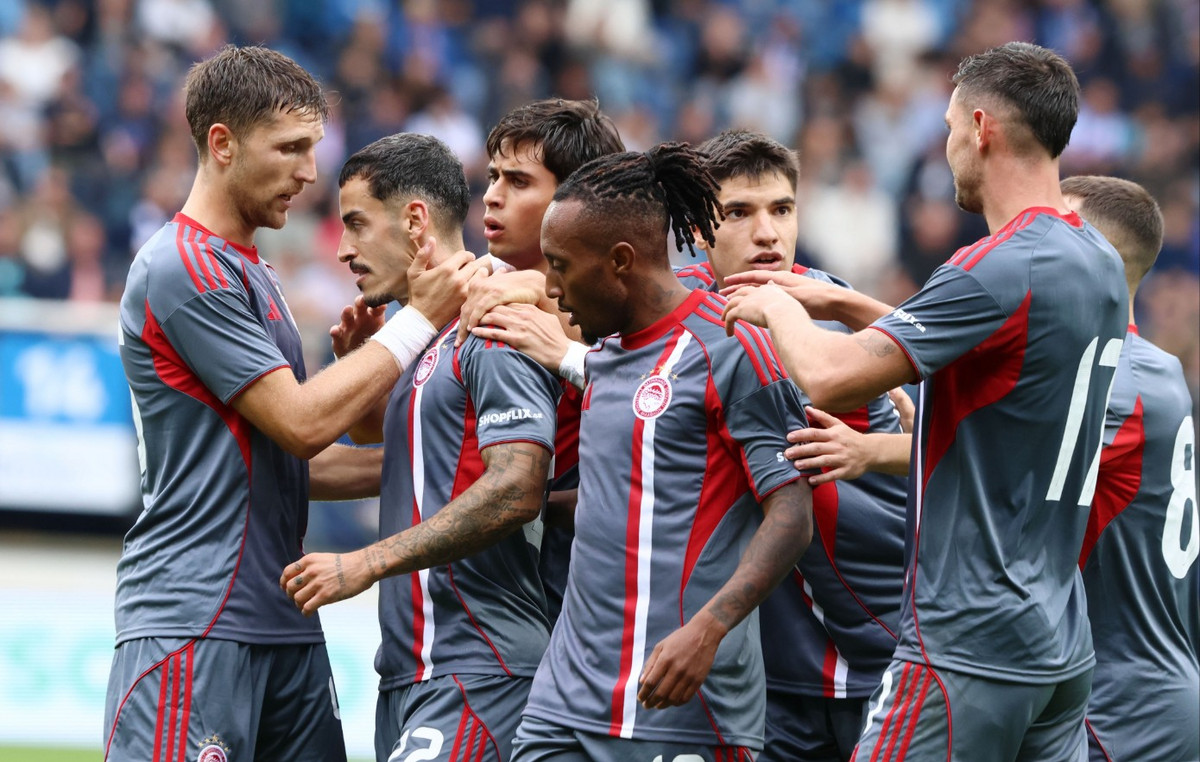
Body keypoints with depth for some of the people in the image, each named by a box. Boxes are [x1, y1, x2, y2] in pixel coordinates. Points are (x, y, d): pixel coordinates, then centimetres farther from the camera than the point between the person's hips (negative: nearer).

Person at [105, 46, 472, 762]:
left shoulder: (251, 272, 21)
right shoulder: (182, 270, -11)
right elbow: (301, 424, -15)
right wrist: (420, 318, -8)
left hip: (284, 627, 9)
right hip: (193, 626, -9)